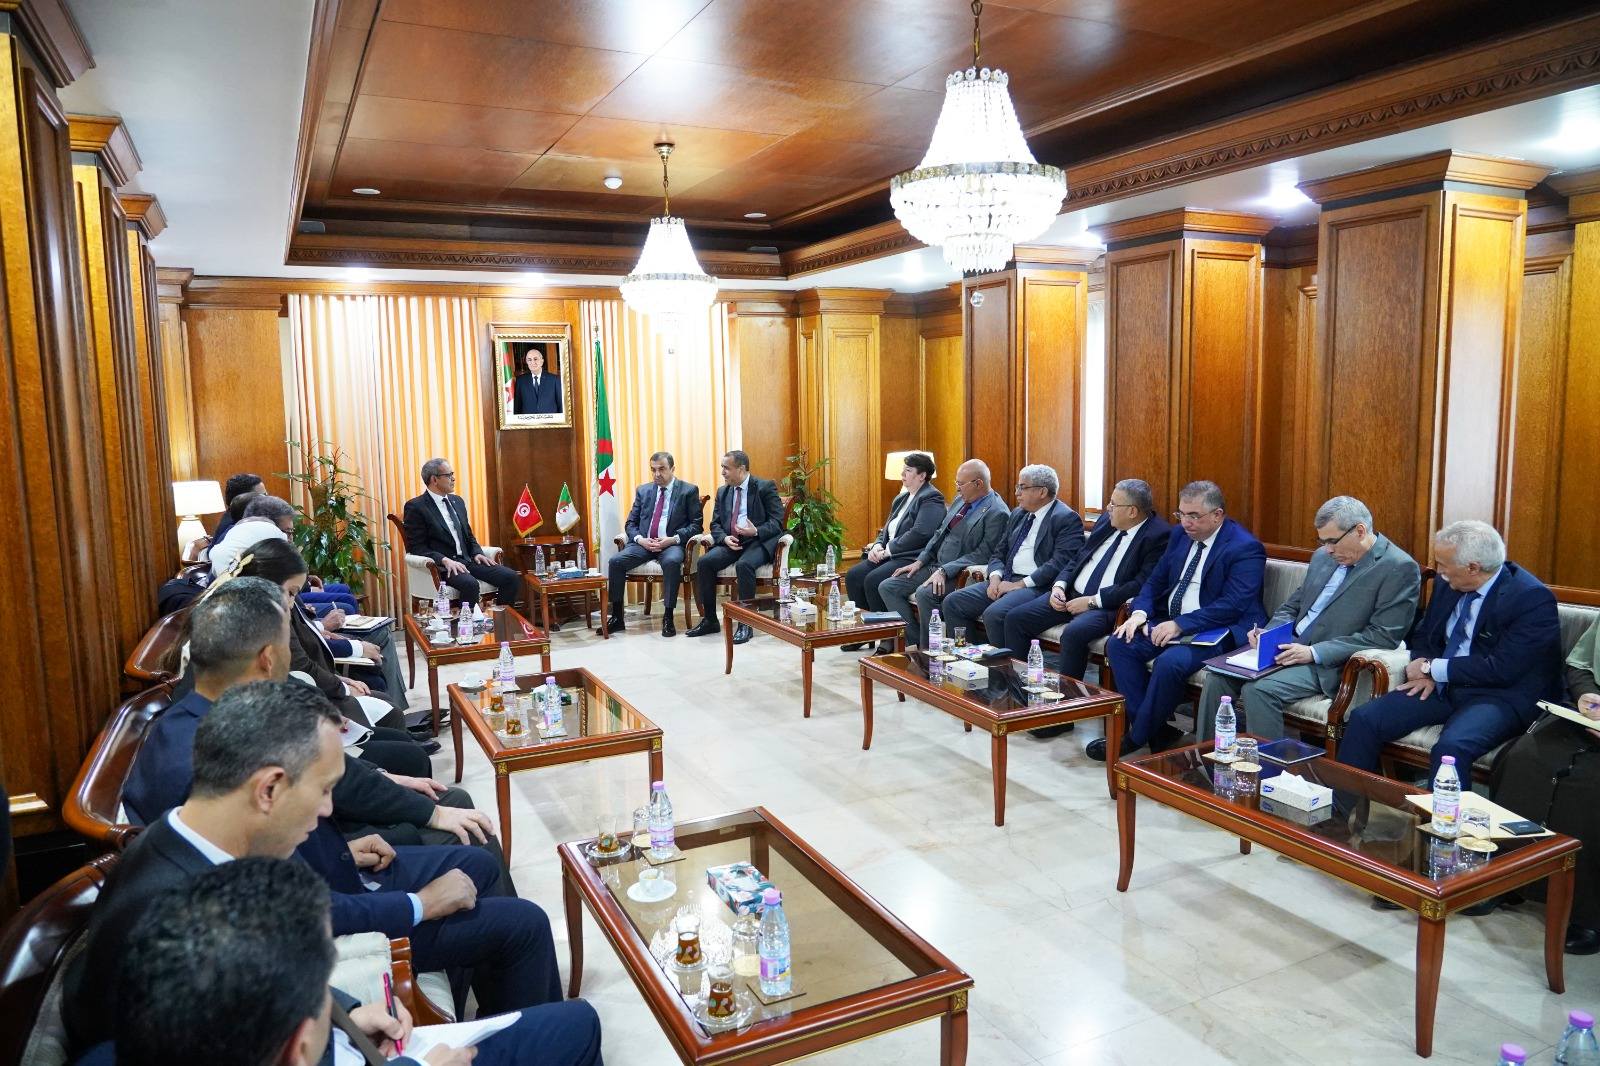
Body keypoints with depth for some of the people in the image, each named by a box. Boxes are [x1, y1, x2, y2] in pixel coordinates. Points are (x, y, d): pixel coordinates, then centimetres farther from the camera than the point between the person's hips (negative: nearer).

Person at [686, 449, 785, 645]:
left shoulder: (765, 487, -2)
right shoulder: (722, 492, 15)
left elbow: (777, 522, -7)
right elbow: (715, 524, 14)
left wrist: (756, 532, -26)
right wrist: (725, 538, -8)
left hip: (758, 542, -5)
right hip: (730, 542, 5)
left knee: (744, 564, -36)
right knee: (704, 562, -20)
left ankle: (746, 623, -25)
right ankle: (710, 620, -9)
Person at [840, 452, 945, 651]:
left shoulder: (931, 499, -9)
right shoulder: (902, 498, 21)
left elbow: (920, 533, -21)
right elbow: (887, 529, 22)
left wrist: (888, 550, -16)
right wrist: (878, 545, 0)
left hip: (913, 558, -9)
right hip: (890, 556, 9)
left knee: (873, 580, -28)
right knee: (853, 576, -7)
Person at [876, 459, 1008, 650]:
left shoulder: (996, 513, -14)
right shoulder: (960, 499, 12)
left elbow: (983, 554, -19)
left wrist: (944, 571, -24)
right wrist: (919, 561, 6)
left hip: (959, 574, -9)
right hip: (935, 565, 9)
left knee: (925, 593, -34)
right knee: (887, 587, -2)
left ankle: (928, 649, -14)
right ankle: (915, 642, 0)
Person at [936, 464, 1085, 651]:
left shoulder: (1067, 519, -6)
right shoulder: (1018, 514, 19)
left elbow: (1059, 563, -16)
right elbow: (999, 554, 19)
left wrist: (1021, 584, -18)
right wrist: (995, 577, -2)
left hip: (1038, 586, -8)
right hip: (1007, 579, 8)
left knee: (994, 614, -31)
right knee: (952, 602, -6)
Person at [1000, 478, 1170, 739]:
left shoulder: (1158, 536, -11)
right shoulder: (1107, 520, 11)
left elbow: (1141, 585, -18)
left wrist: (1093, 601, -18)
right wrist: (1059, 585, 0)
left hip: (1106, 606, -8)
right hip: (1072, 594, 8)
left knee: (1073, 634, -34)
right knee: (1015, 618, -5)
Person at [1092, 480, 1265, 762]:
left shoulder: (1246, 548, -12)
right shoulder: (1181, 537, 10)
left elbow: (1231, 605, -21)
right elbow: (1155, 581, 14)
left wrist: (1180, 625, -26)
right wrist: (1139, 613, -6)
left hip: (1216, 632, -8)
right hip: (1170, 623, 8)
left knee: (1170, 662, -33)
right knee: (1119, 644, -13)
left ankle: (1137, 738, -12)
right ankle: (1155, 728, -8)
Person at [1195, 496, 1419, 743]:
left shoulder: (1400, 569, -8)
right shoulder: (1323, 557, 14)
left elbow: (1384, 636, -15)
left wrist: (1315, 653, -20)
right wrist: (1269, 632, 0)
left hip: (1328, 666, -7)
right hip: (1289, 648, 7)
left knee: (1259, 689, -28)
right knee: (1219, 675, -10)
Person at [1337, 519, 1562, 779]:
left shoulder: (1533, 599, -15)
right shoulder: (1448, 583, 6)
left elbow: (1502, 669, -21)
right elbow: (1423, 633, 19)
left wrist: (1432, 668, -13)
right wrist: (1427, 669, -3)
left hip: (1501, 695, -6)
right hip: (1442, 684, 6)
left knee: (1451, 747, -35)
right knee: (1363, 719, -13)